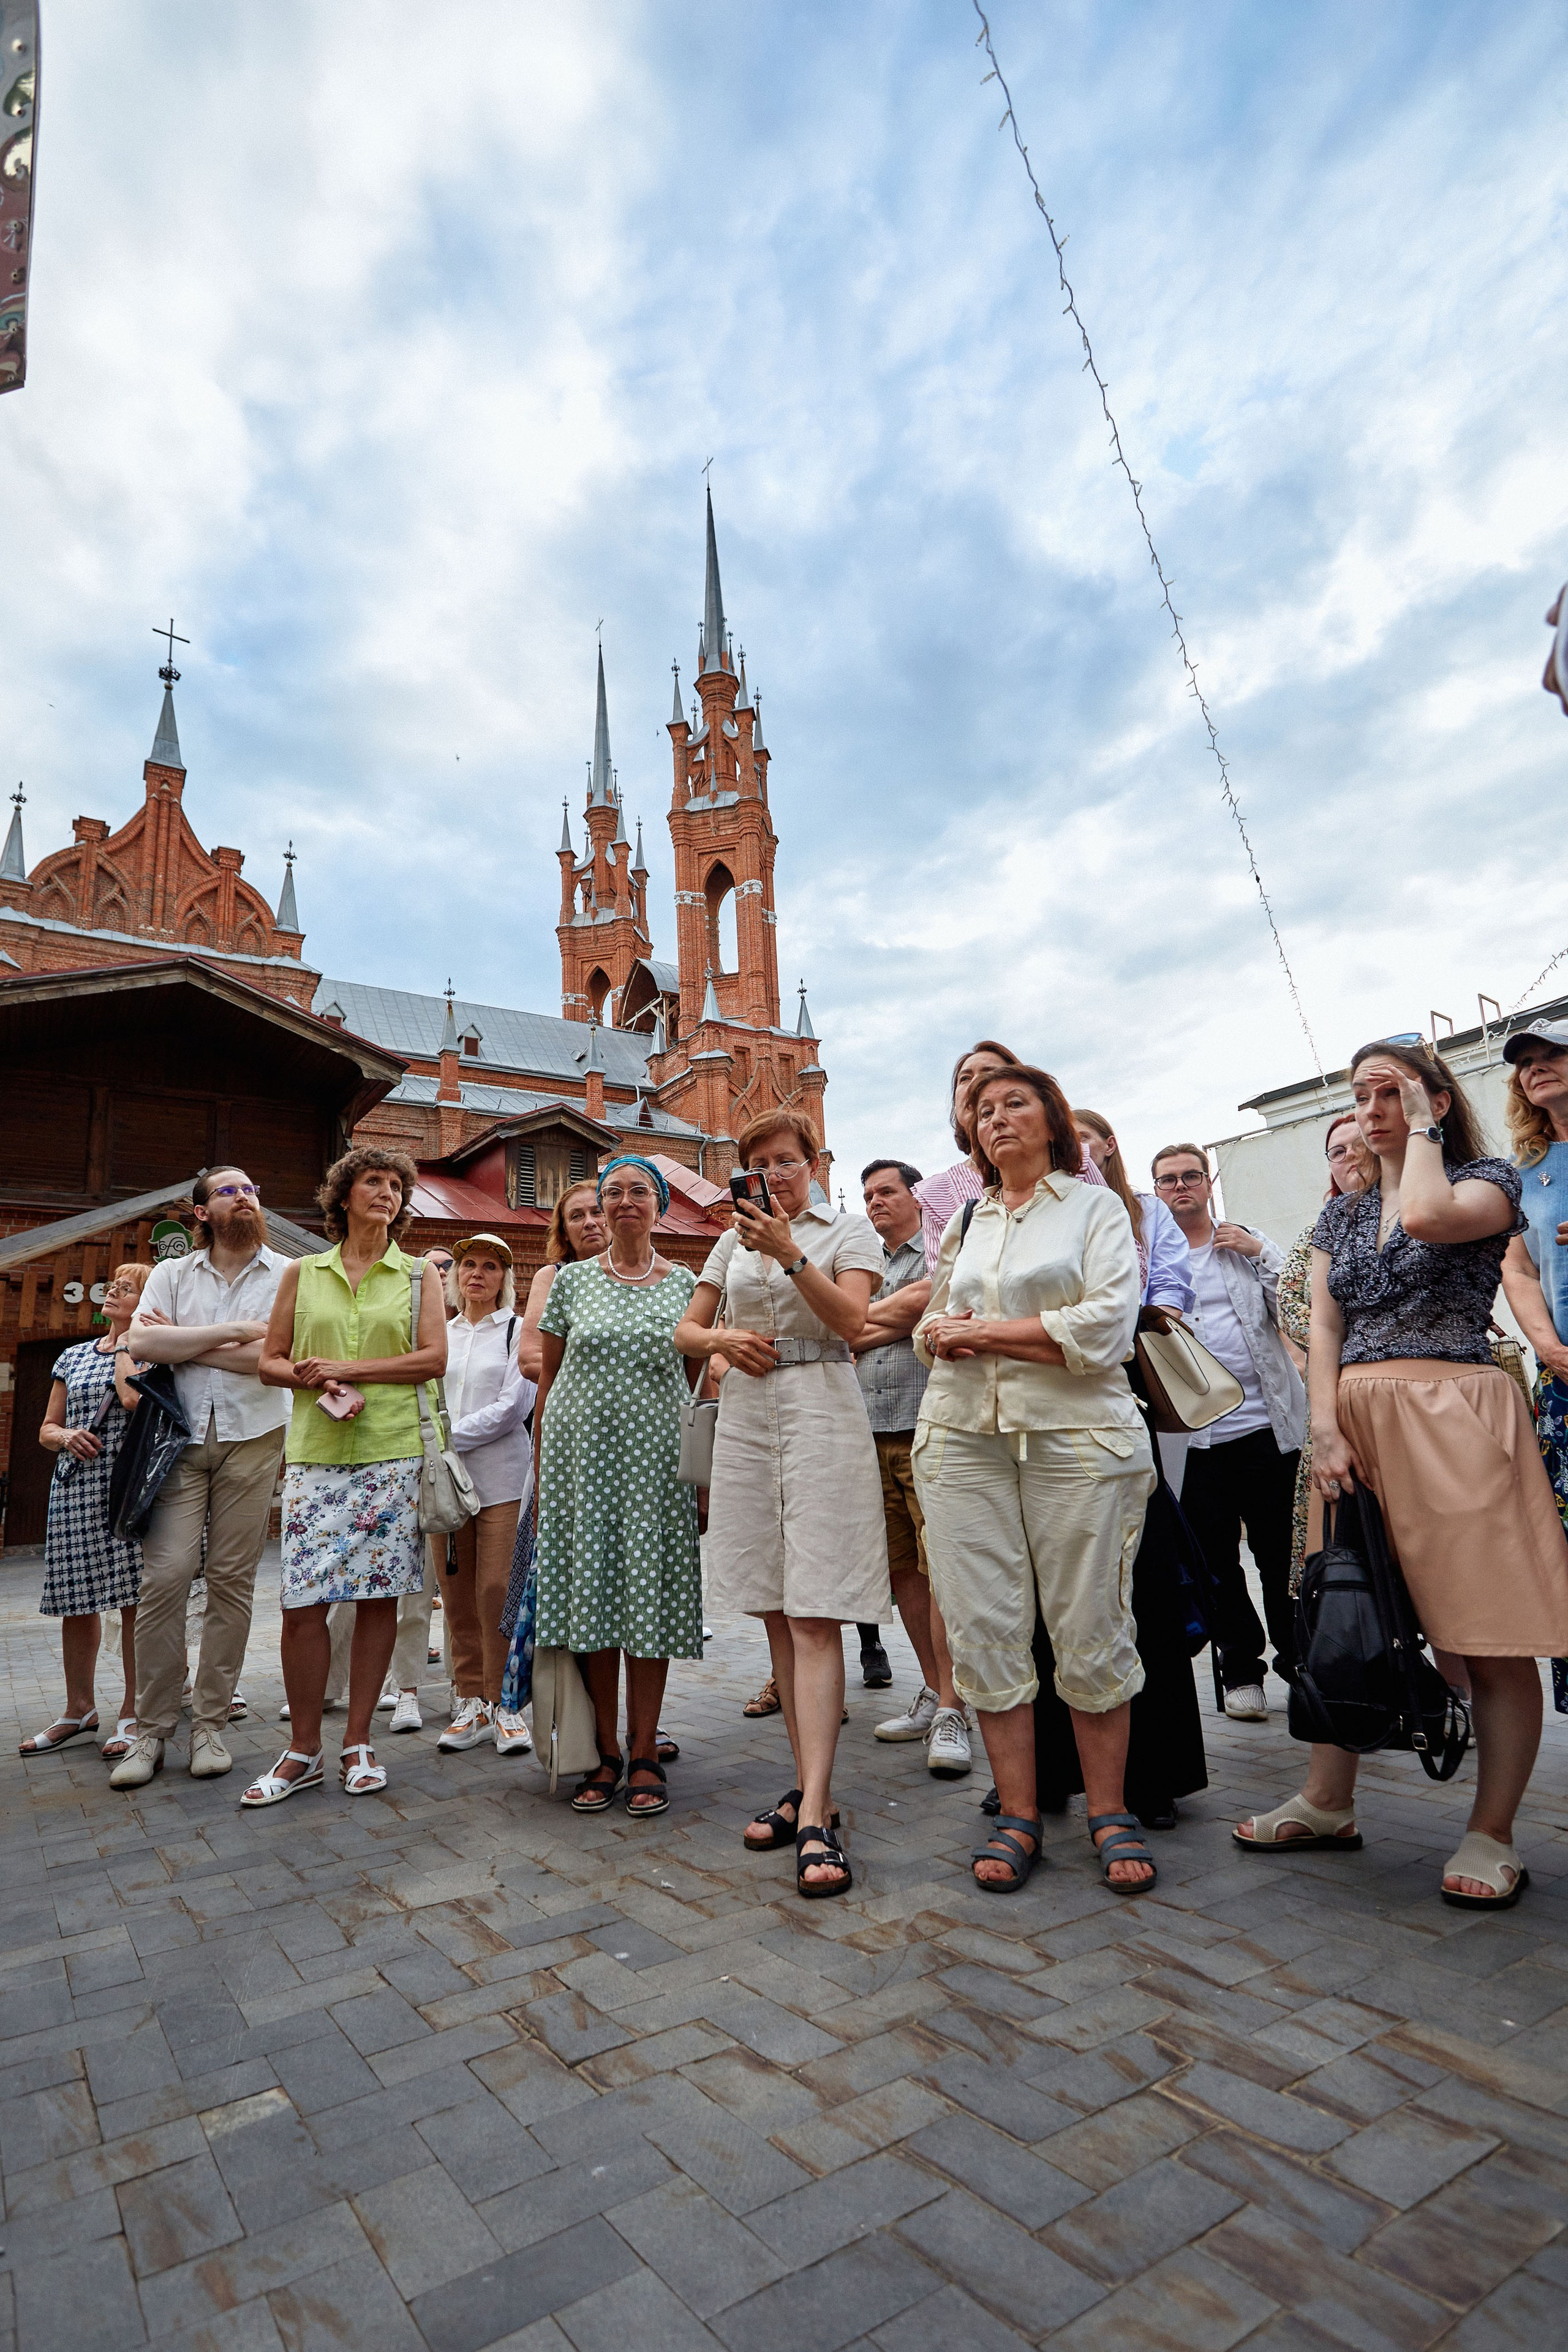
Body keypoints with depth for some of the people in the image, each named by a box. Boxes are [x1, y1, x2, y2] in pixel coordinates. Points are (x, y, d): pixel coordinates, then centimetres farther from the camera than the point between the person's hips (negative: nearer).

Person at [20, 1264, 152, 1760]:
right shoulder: (73, 1356, 18)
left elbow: (133, 1398, -19)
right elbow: (46, 1429, 20)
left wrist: (125, 1346, -3)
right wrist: (65, 1436, -3)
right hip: (74, 1490, 6)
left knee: (135, 1599, -3)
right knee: (75, 1602, 9)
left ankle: (134, 1713, 6)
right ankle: (79, 1710, 23)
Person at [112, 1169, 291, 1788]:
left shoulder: (287, 1275, 3)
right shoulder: (171, 1274, 10)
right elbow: (140, 1341, -6)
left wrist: (182, 1345, -6)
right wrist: (231, 1331, -12)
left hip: (252, 1440, -1)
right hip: (179, 1439, 1)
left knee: (232, 1580, 2)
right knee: (164, 1575, -6)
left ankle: (209, 1725, 13)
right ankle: (151, 1729, 8)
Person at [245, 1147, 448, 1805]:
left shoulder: (417, 1275, 8)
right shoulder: (302, 1274, 12)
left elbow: (433, 1357, -3)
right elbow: (270, 1362, 10)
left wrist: (350, 1367, -10)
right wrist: (319, 1381, -10)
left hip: (392, 1452, -1)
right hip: (316, 1451, 1)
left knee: (379, 1595, 2)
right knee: (302, 1601, -2)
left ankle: (357, 1743, 16)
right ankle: (304, 1751, 14)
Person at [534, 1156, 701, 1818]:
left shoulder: (684, 1283, 6)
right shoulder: (571, 1279, 6)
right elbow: (547, 1378, 8)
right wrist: (540, 1467, 3)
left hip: (657, 1456, 0)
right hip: (582, 1451, 1)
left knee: (650, 1596, 1)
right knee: (590, 1595, 3)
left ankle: (644, 1753, 14)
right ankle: (605, 1753, 17)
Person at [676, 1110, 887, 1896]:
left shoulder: (849, 1229, 5)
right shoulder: (735, 1238, 17)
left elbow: (851, 1318, -10)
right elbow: (686, 1331, 18)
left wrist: (788, 1253, -19)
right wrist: (723, 1339, -3)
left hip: (821, 1411, -5)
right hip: (746, 1417, 5)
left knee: (815, 1615, -10)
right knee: (776, 1614, 9)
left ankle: (815, 1818, -10)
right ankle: (809, 1787, 20)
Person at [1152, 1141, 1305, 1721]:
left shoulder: (1250, 1244, 10)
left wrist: (1261, 1254, -5)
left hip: (1265, 1424, 0)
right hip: (1193, 1434, 0)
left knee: (1280, 1552, 8)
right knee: (1215, 1558, 8)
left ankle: (1298, 1658, 27)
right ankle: (1241, 1671, 22)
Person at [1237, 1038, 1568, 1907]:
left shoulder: (1489, 1179, 4)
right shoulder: (1340, 1217, 17)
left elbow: (1426, 1217, -20)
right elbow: (1324, 1329, 8)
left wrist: (1423, 1127, -4)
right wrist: (1326, 1430, -5)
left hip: (1454, 1417, -5)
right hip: (1354, 1423, 5)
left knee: (1491, 1635, -2)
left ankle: (1492, 1832, 12)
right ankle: (1327, 1804, 20)